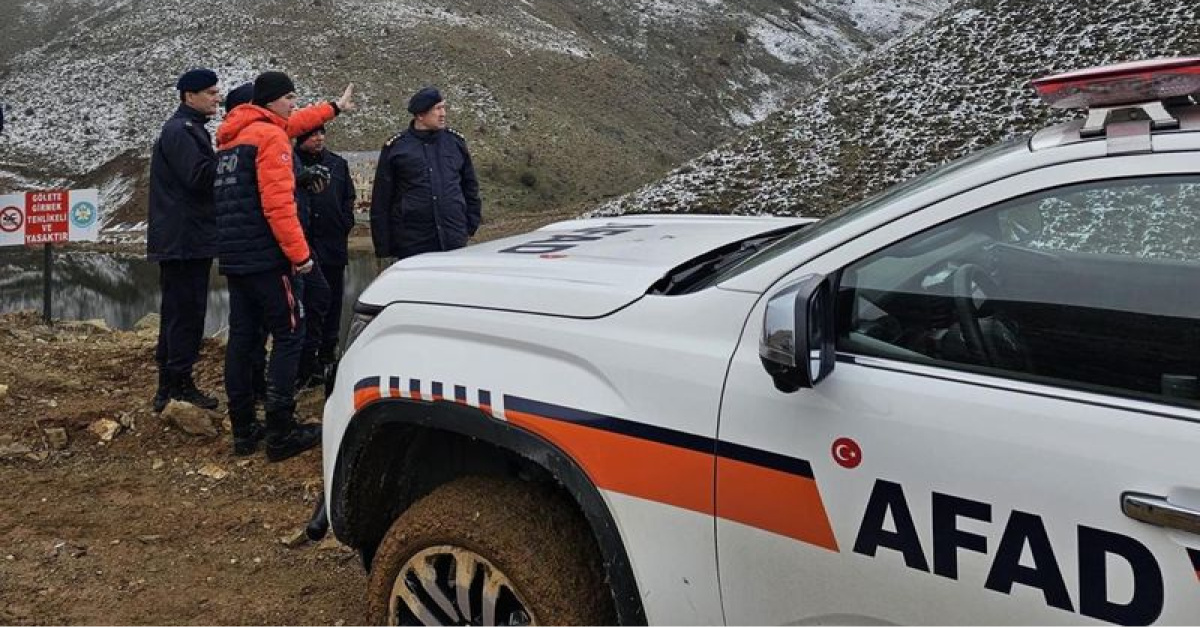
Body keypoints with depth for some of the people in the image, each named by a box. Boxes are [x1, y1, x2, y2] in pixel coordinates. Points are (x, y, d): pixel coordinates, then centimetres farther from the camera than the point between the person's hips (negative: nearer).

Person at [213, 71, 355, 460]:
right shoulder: (270, 136, -10)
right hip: (265, 256, -9)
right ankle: (281, 433, -7)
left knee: (242, 337, 9)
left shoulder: (232, 135, 19)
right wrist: (300, 253, -17)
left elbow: (289, 123, 36)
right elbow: (278, 204, -20)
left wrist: (334, 108, 47)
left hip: (233, 256, 9)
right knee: (288, 335, -5)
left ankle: (243, 430, 13)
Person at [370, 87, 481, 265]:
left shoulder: (456, 141, 9)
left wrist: (472, 223, 13)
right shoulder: (395, 147, 1)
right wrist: (383, 247, -1)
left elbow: (470, 185, 19)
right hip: (412, 244, -2)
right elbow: (381, 200, 2)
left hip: (454, 242, 2)